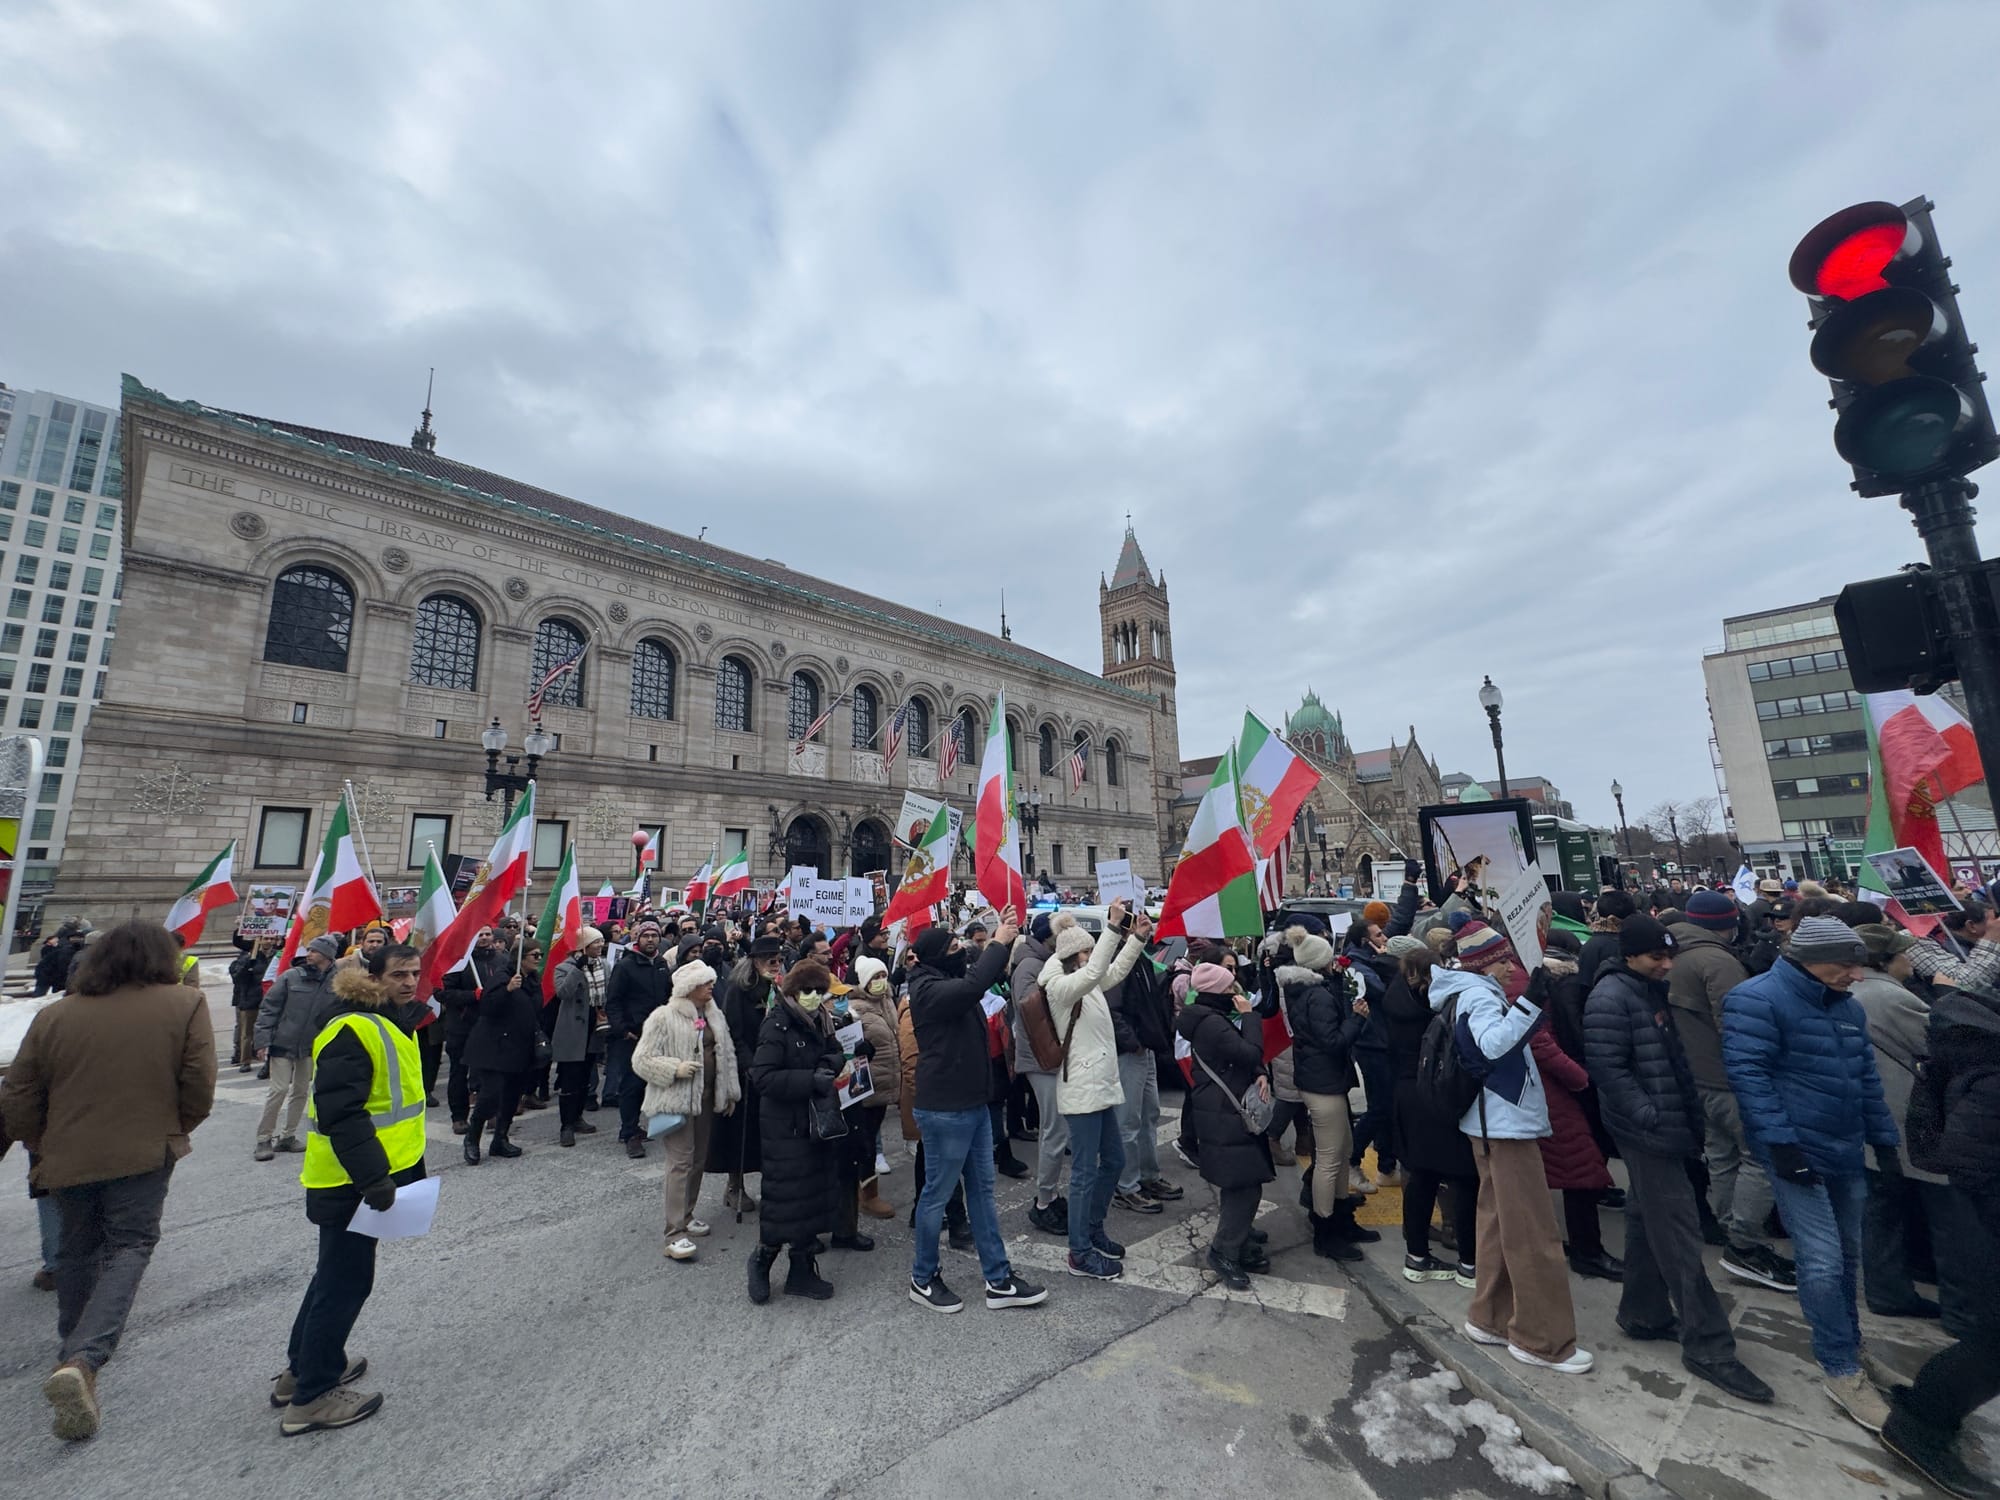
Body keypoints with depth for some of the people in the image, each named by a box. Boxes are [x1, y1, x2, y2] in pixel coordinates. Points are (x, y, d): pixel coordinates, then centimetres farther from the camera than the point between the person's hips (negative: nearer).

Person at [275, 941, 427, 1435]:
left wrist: (410, 1168, 21)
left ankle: (301, 1367, 40)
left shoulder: (393, 1023, 10)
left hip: (374, 1174, 10)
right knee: (346, 1281, 3)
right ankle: (312, 1396, 18)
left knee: (336, 1274, 24)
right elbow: (340, 1114, -27)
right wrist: (373, 1180, -25)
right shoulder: (354, 1030, -23)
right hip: (350, 1182, -10)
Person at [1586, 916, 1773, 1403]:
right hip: (1646, 1133, -9)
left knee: (1648, 1221, 17)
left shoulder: (1652, 991, 11)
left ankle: (1643, 1315, 30)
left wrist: (1691, 1116, 15)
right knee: (1678, 1233, -3)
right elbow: (1608, 1069, -22)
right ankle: (1708, 1346, 6)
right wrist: (1652, 1119, -23)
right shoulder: (1610, 997, -18)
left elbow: (1672, 1059, 20)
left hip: (1667, 1128, 9)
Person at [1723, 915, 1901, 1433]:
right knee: (1823, 1263, -7)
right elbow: (1748, 1074, -21)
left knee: (1847, 1256, 19)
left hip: (1845, 1153, 8)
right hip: (1798, 1153, -8)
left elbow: (1867, 1078, 19)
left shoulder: (1847, 1006, 10)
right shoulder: (1757, 1001, -18)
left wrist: (1884, 1138, 15)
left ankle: (1845, 1344, 37)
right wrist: (1780, 1142, -22)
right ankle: (1842, 1370, 9)